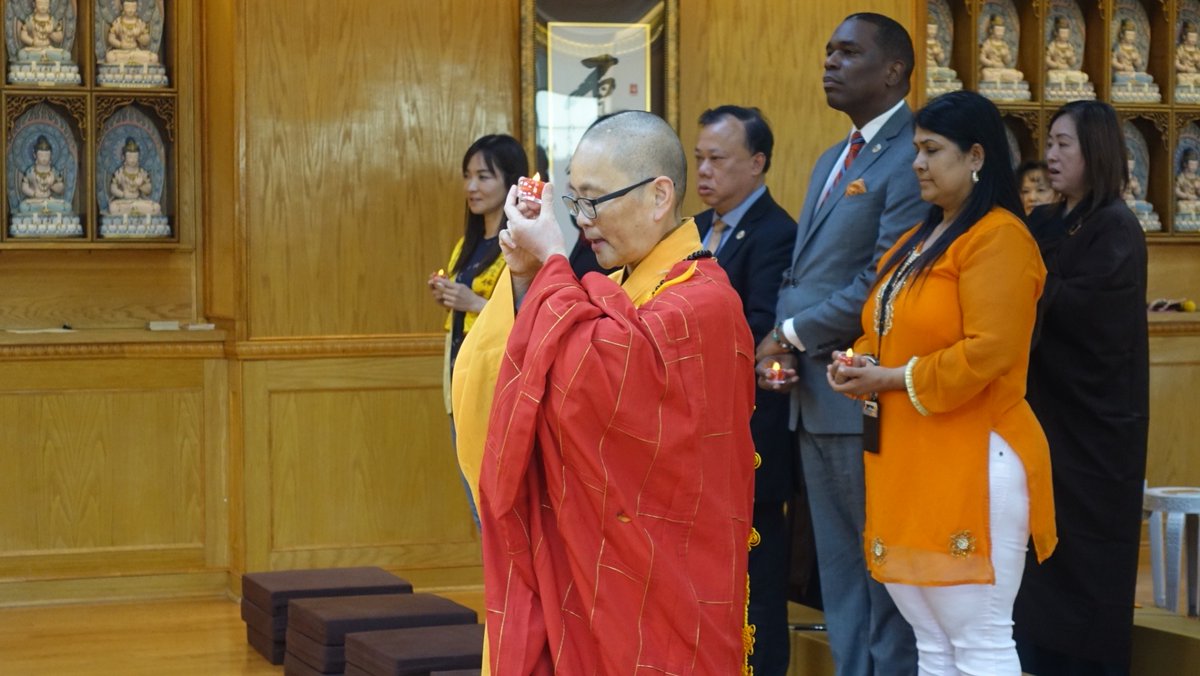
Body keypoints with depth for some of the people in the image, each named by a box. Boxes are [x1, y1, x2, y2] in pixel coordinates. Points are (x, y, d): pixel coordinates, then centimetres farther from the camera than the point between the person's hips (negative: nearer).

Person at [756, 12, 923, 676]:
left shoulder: (911, 158, -11)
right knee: (839, 576, 14)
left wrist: (793, 334, -10)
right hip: (814, 397, 9)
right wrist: (782, 346, 1)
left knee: (885, 571, -1)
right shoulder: (831, 162, 19)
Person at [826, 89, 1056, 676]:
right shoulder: (918, 240, 18)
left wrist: (892, 379, -14)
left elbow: (987, 353, -21)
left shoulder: (998, 237, -12)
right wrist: (859, 363, 2)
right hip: (907, 461, 10)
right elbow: (889, 333, 25)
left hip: (971, 462, -10)